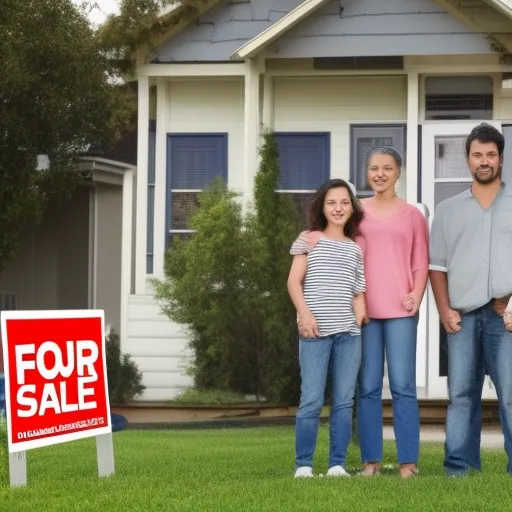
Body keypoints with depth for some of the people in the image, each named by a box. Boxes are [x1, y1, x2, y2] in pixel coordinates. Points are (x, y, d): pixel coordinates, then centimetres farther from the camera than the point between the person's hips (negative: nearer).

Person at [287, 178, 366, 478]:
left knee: (344, 402, 3)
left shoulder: (355, 248, 16)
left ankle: (338, 464, 7)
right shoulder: (309, 239, 7)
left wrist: (360, 318, -1)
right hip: (315, 331, -4)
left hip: (349, 333, 4)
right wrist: (305, 313, -12)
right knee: (312, 401, -7)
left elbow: (358, 291, 16)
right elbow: (294, 281, 1)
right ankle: (303, 464, -1)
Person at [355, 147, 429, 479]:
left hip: (400, 309, -1)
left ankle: (408, 461, -3)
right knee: (368, 387, 1)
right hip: (364, 310, 1)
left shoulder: (412, 215, 9)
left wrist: (416, 295, -10)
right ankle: (371, 460, 4)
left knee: (403, 386, -4)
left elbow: (421, 263, 7)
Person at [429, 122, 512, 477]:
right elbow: (437, 265, 13)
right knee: (461, 395, 2)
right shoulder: (448, 210, 15)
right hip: (463, 316, 2)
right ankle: (459, 470, 4)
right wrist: (445, 310, 2)